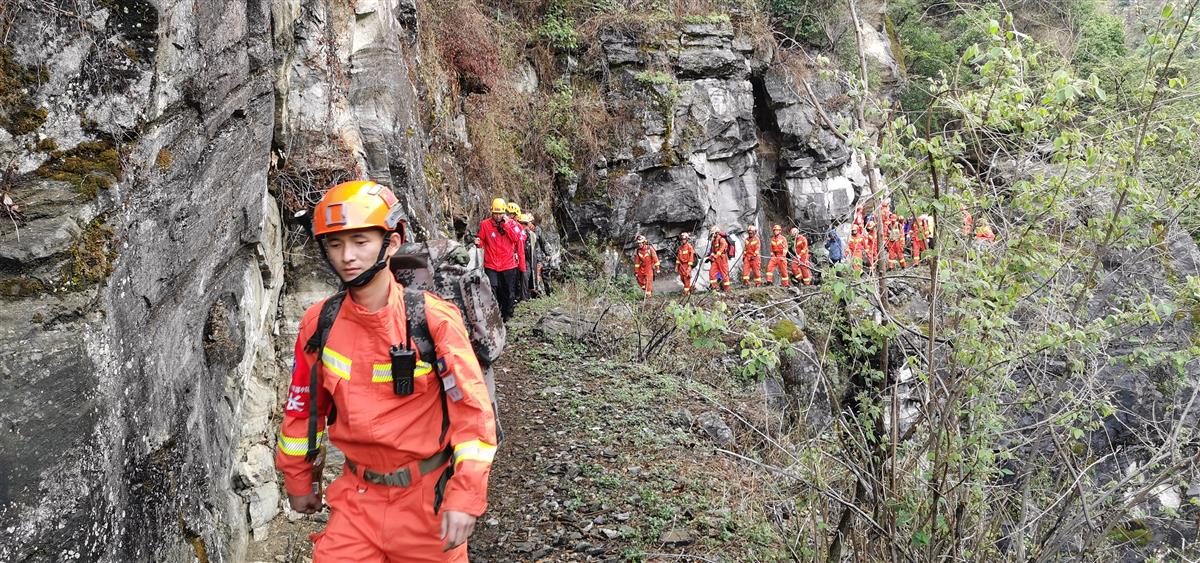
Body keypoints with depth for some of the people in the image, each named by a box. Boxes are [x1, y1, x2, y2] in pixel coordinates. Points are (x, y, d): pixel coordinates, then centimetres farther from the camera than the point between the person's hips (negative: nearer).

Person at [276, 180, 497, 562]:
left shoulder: (433, 320, -16)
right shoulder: (319, 324, -4)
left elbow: (473, 409, -15)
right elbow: (303, 406, 10)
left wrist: (466, 497, -19)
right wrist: (299, 481, 18)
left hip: (428, 496, -2)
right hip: (358, 496, 3)